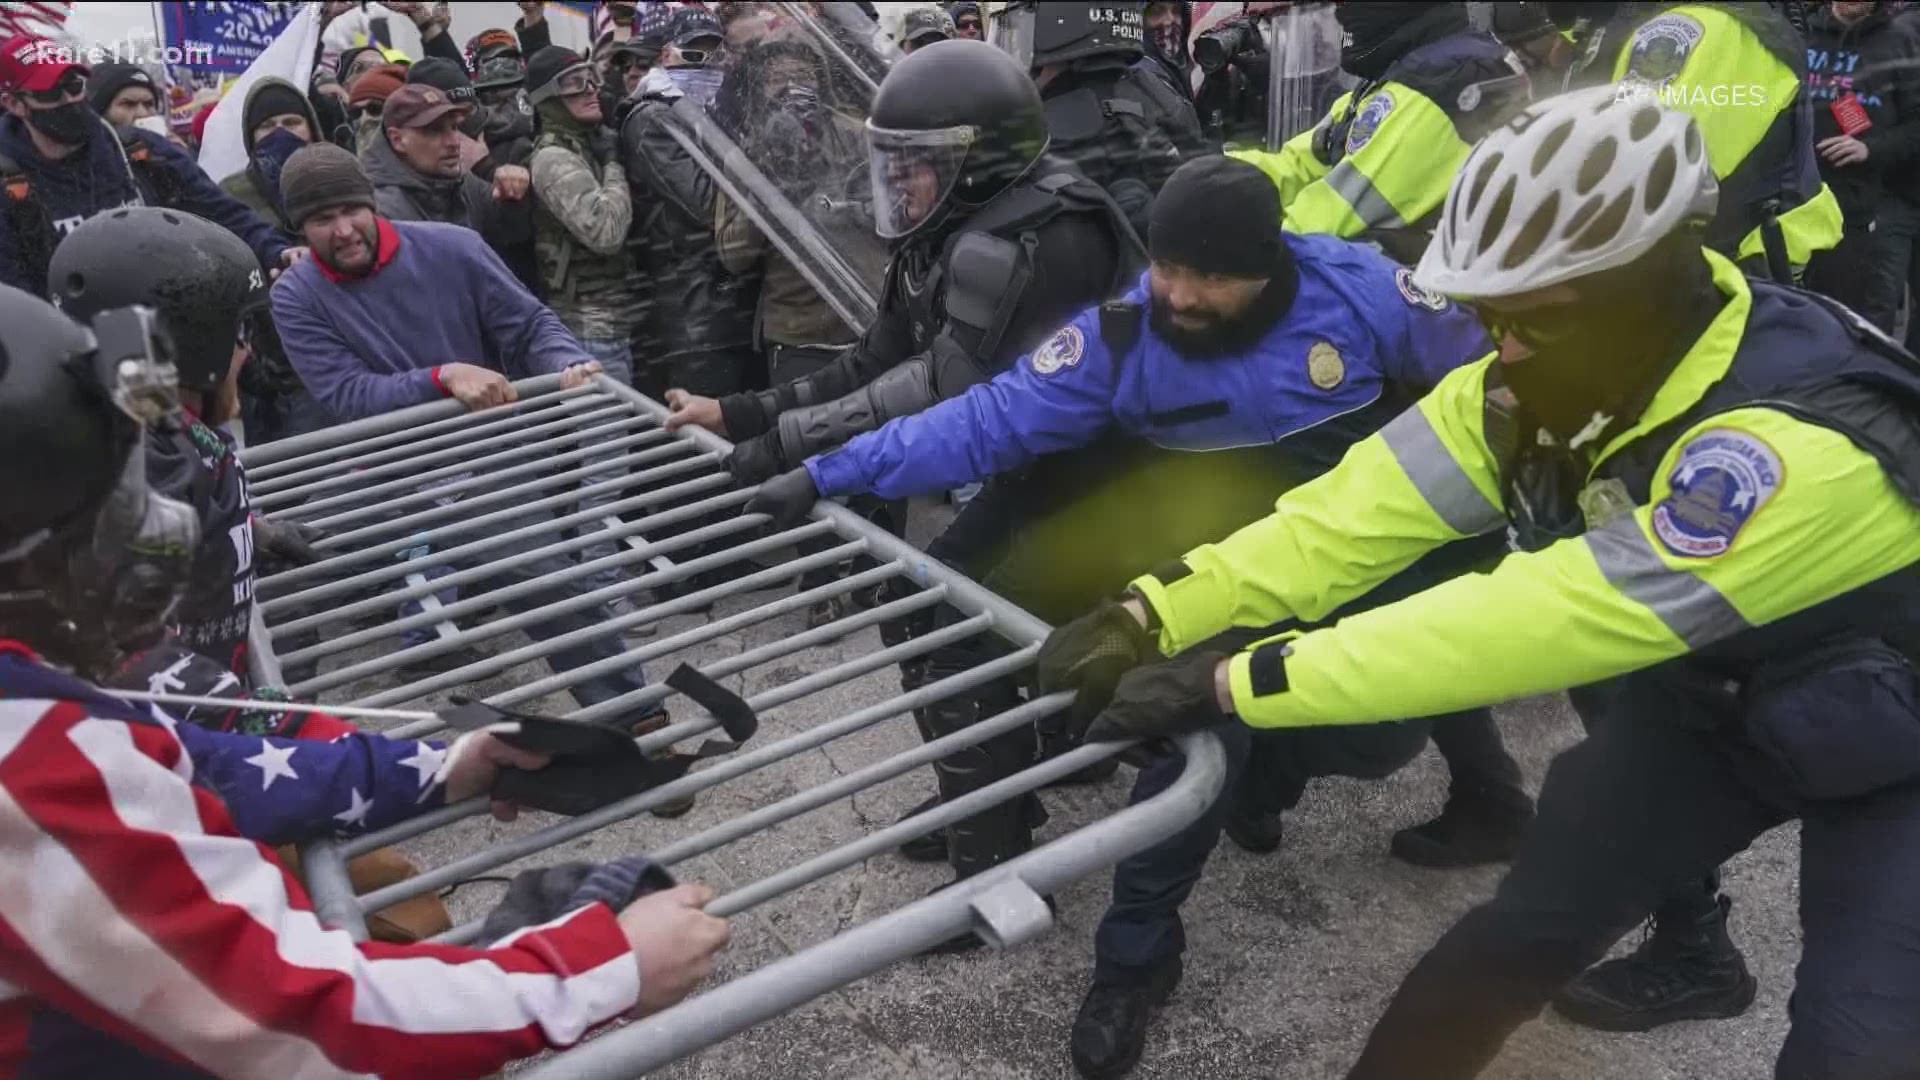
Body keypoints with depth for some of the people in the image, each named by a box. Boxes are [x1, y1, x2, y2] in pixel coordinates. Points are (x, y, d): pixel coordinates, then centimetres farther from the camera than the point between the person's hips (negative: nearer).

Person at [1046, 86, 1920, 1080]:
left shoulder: (1802, 442, -39)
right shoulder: (1548, 375, -18)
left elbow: (1541, 620, -43)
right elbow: (1369, 507, -23)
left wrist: (1232, 683, -43)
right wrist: (1153, 614, -32)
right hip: (1708, 695, 5)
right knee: (1518, 937, 0)